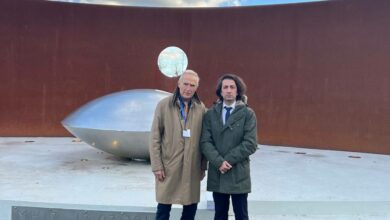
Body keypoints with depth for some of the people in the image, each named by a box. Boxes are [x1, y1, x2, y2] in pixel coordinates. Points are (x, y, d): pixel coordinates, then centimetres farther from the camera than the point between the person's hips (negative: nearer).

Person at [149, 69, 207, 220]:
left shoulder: (201, 108, 3)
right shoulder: (164, 105, -4)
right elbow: (155, 138, -4)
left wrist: (203, 166, 6)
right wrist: (157, 166, -8)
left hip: (192, 167, 3)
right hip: (168, 166, -2)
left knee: (191, 207, 10)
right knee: (164, 208, 7)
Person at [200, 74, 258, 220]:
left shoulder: (248, 114, -1)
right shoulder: (210, 114, 5)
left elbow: (250, 144, -9)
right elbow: (205, 142, -3)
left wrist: (228, 160, -14)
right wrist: (219, 162, -17)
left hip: (239, 174, -2)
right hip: (216, 174, 2)